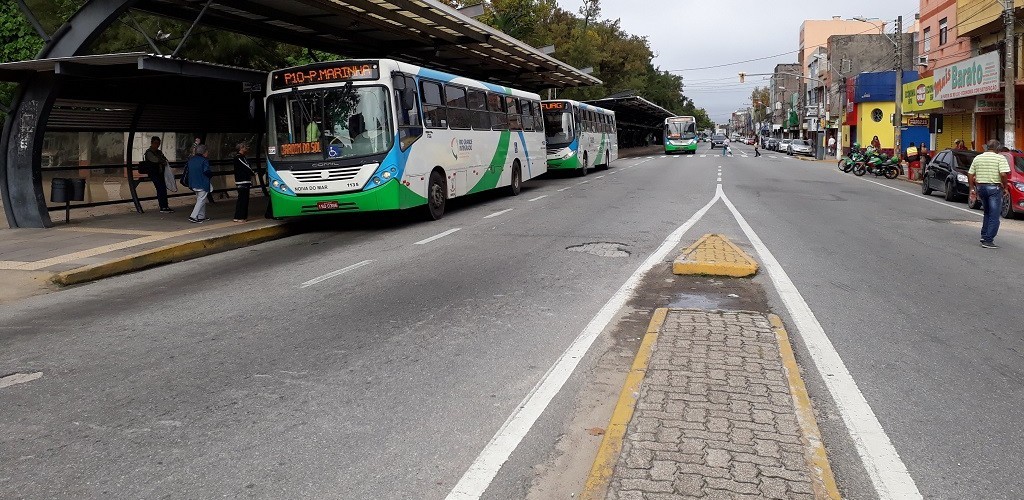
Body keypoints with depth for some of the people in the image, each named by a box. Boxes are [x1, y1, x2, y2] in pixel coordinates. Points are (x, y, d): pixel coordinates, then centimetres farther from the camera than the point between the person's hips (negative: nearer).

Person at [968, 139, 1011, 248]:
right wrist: (1005, 186, -4)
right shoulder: (1000, 158, -7)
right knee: (994, 216, -1)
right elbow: (1003, 174, -19)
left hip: (980, 187, 6)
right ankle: (988, 241, -4)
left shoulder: (977, 158, 8)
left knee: (987, 213, 23)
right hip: (994, 188, -5)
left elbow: (970, 175, 8)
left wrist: (972, 188, 15)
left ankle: (984, 235, 20)